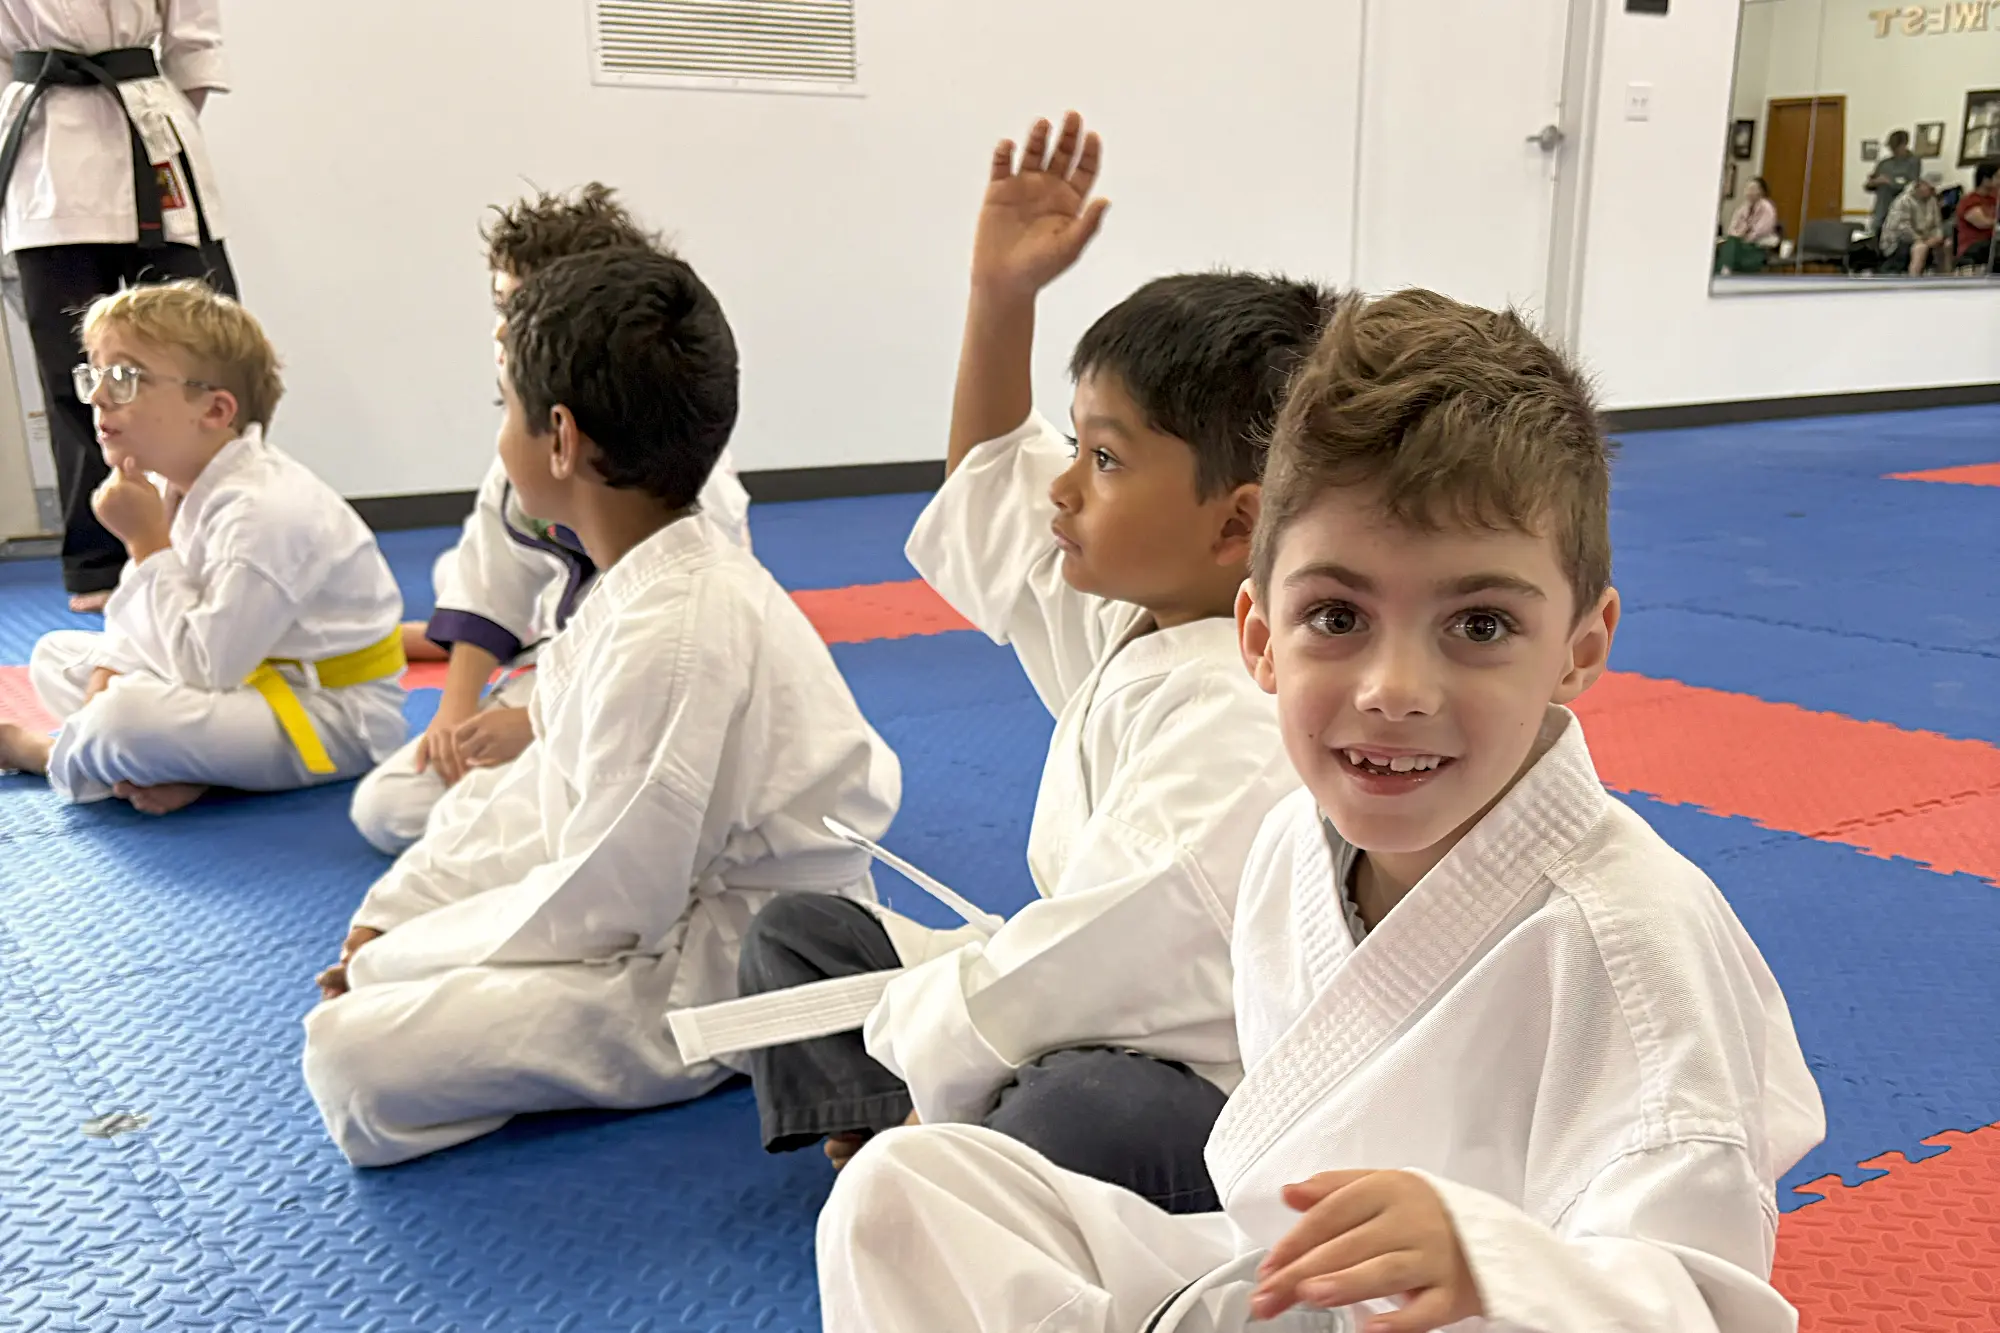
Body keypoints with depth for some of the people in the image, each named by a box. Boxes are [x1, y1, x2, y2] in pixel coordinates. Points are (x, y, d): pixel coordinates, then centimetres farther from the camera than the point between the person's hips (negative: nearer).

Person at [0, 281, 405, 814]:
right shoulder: (182, 485, 5)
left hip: (333, 718, -10)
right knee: (54, 655, 18)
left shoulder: (264, 510, -26)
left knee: (124, 720, -32)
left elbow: (204, 667, -26)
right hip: (252, 682, 10)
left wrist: (149, 543, -20)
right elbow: (138, 623, 11)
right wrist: (104, 683, -9)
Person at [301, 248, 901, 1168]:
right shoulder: (643, 586, 5)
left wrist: (388, 961, -11)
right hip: (667, 912, 10)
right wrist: (390, 919, 3)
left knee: (358, 1057, -20)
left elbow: (603, 903, -24)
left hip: (716, 975, -10)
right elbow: (534, 789, 11)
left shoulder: (677, 633, -28)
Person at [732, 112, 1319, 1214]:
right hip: (1080, 1041, 10)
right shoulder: (1130, 619, 3)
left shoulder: (1239, 731, -27)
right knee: (801, 933, 13)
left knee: (1089, 1113, -45)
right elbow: (988, 495, 18)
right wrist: (1001, 298, 8)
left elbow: (1086, 978, -28)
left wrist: (911, 1072, -14)